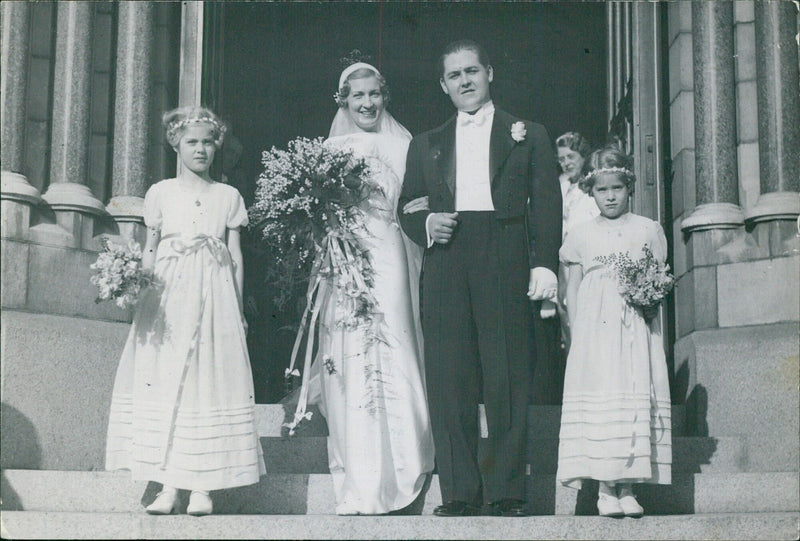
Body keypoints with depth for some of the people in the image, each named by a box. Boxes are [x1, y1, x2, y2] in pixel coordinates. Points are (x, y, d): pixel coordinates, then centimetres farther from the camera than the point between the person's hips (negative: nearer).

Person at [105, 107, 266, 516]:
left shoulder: (228, 196, 13)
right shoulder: (161, 193, 12)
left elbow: (236, 258, 12)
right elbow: (149, 251, 12)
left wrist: (238, 309, 7)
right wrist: (139, 289, -1)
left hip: (214, 296, 0)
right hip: (168, 294, 0)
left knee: (211, 380, -7)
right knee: (164, 379, -8)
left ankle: (202, 487, -6)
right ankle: (167, 486, -6)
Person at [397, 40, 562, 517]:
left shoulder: (529, 136, 16)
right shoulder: (426, 145, 23)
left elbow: (546, 205, 7)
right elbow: (407, 208, 21)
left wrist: (545, 264, -7)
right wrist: (426, 224, -2)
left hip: (505, 263, -2)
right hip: (445, 266, 2)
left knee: (508, 379, -5)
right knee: (449, 381, -3)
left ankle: (507, 492, 0)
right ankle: (460, 493, 0)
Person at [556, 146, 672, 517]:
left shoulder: (647, 230, 12)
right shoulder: (581, 235, 11)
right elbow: (573, 287, 11)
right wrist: (575, 331, 3)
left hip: (635, 327, 1)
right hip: (594, 329, 0)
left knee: (635, 398, -5)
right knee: (599, 399, -8)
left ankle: (627, 486, 0)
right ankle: (605, 488, -4)